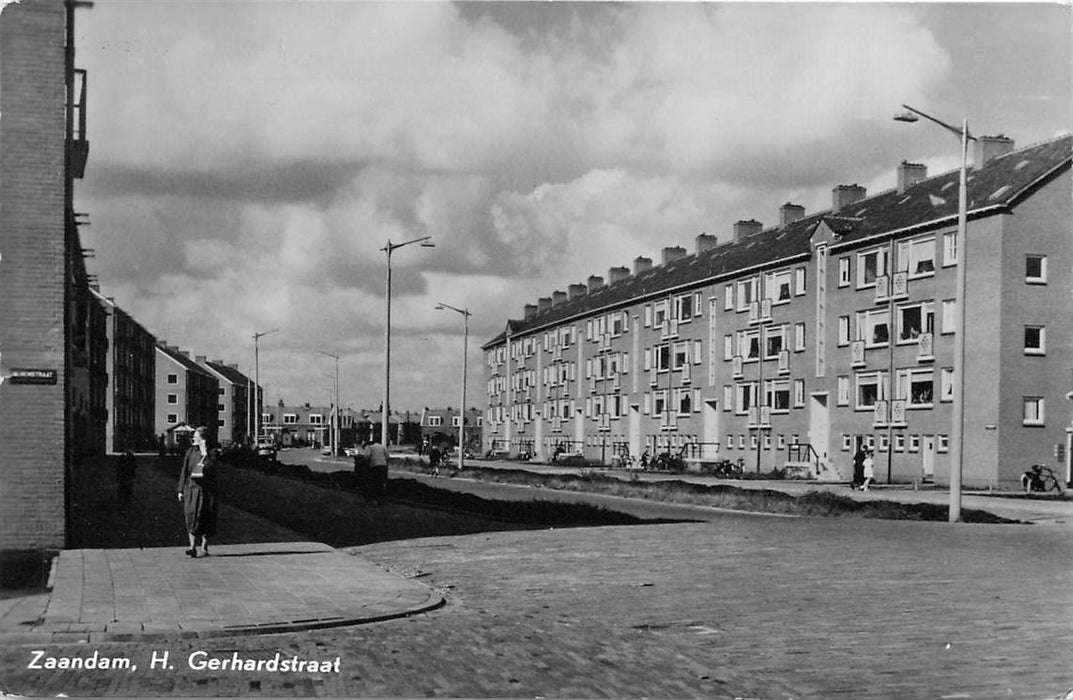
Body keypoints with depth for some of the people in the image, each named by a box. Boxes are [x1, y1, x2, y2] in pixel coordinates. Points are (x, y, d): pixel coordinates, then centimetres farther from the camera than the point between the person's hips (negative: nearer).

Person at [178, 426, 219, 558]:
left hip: (207, 490, -1)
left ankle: (204, 548, 11)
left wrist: (205, 453, -15)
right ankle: (192, 547, -4)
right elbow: (184, 472, 9)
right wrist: (181, 490, 6)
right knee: (191, 518, -6)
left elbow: (209, 468, -16)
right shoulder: (190, 452, 7)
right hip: (192, 489, 1)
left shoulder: (213, 453, 0)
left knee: (206, 520, 2)